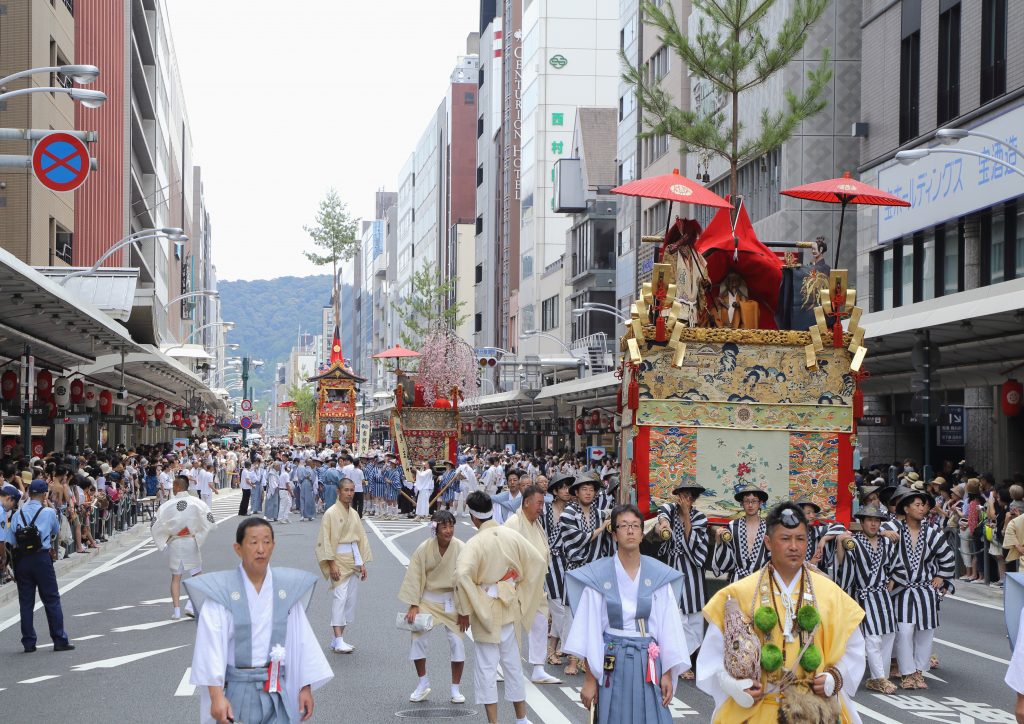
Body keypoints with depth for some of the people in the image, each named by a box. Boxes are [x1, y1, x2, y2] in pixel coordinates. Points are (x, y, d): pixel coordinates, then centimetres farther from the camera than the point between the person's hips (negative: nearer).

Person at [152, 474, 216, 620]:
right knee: (197, 574, 13)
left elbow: (155, 525, -6)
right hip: (191, 542, -1)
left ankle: (176, 609, 7)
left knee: (176, 577, 11)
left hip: (174, 543, 1)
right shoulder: (197, 503, -8)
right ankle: (191, 605, -1)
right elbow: (210, 522, -12)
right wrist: (198, 535, 3)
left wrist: (166, 538, 9)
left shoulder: (167, 505, -6)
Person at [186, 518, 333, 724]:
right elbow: (212, 645, -14)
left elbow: (301, 641, 5)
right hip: (236, 691, -2)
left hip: (276, 693, 3)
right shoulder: (220, 591, -9)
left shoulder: (287, 588, 2)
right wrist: (216, 696, -21)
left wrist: (306, 687, 4)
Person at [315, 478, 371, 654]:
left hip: (353, 559, 7)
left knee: (350, 599, 6)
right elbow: (326, 540, -10)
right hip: (339, 559, -7)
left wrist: (362, 563, 10)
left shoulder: (354, 514, 12)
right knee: (339, 597, -13)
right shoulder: (331, 513, -7)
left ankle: (338, 640, 13)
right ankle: (339, 641, -15)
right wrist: (332, 564, -16)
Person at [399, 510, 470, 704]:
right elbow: (414, 577, -7)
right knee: (418, 638, -3)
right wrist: (413, 606, -10)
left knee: (457, 641, -5)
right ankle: (423, 684, 17)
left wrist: (464, 611, -11)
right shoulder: (424, 549, -14)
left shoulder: (461, 549, -17)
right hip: (428, 599, 1)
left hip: (452, 601, -1)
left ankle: (455, 688, 11)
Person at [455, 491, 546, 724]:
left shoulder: (474, 543, -17)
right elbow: (537, 562, 0)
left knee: (486, 666, 5)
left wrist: (468, 608, -19)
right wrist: (523, 596, 7)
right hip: (510, 608, 5)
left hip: (485, 610, -5)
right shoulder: (512, 535, -2)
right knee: (513, 663, 18)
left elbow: (462, 574, -31)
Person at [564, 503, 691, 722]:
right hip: (612, 662, -1)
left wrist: (667, 674, -1)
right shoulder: (598, 575, -4)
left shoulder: (659, 575, 1)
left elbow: (668, 626, 3)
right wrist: (590, 679, -4)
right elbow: (590, 630, -3)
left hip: (647, 663, 1)